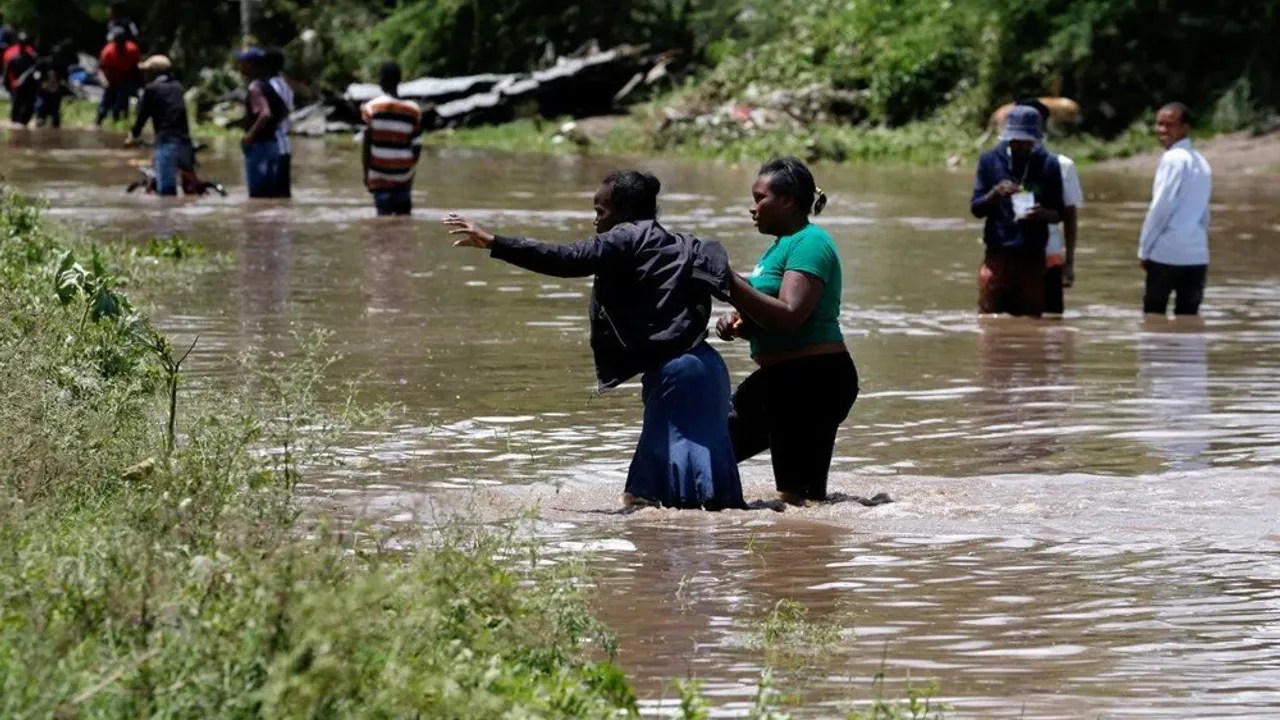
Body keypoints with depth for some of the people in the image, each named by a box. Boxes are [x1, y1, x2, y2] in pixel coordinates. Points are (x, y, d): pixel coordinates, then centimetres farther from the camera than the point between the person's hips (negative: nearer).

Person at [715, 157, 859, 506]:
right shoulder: (783, 244, 17)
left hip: (812, 379, -11)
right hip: (780, 378, 11)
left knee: (798, 494, -10)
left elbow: (789, 316, -26)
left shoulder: (809, 243, -14)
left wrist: (730, 283, -22)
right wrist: (739, 323, 3)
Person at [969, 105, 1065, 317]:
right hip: (997, 255, 0)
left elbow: (1058, 213, 7)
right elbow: (976, 208, 4)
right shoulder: (990, 160, 3)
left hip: (1032, 257, 0)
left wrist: (1043, 214, -17)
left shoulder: (1048, 165, 2)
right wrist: (995, 194, -17)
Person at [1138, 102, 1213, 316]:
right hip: (1197, 254, 7)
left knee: (1153, 315, 0)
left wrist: (1144, 248, -5)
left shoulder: (1173, 158, -9)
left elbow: (1162, 206, -12)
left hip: (1167, 252, -7)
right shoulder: (1201, 162, 17)